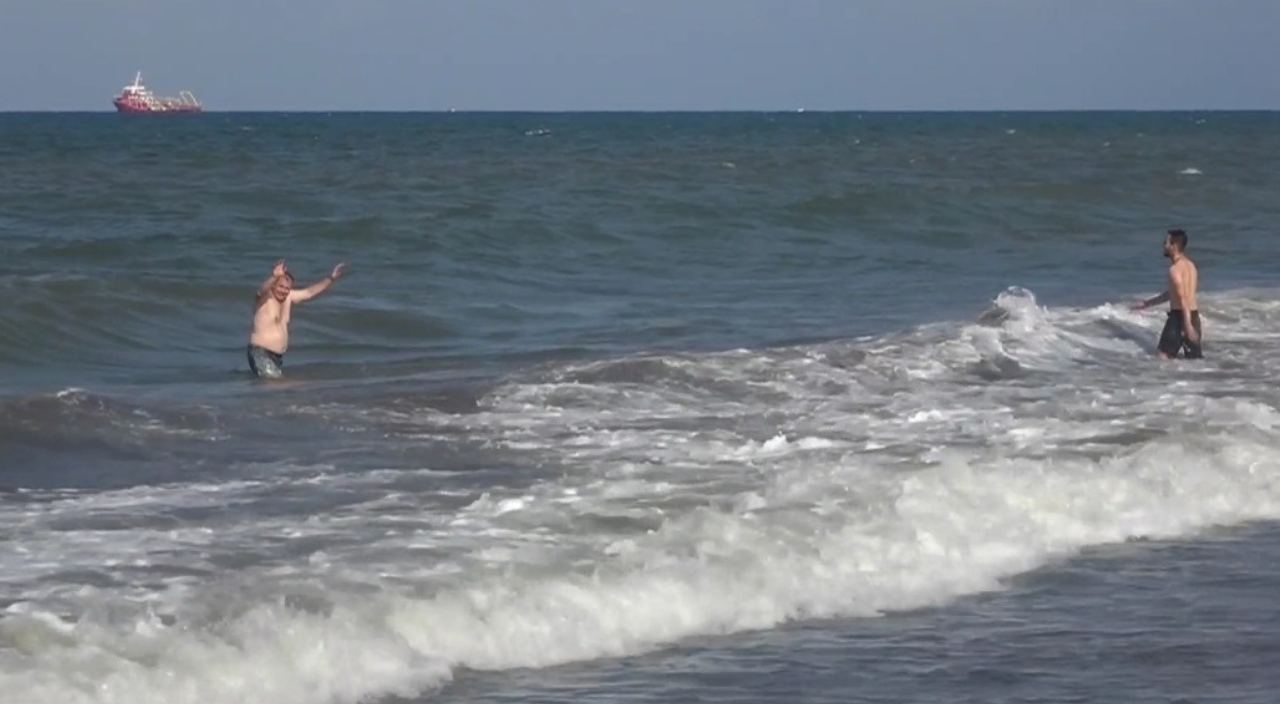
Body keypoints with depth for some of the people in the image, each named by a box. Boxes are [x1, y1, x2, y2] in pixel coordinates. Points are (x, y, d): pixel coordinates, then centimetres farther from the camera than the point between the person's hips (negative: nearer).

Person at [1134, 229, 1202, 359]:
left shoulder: (1175, 269, -13)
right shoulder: (1190, 265, 16)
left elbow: (1183, 298, -22)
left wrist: (1187, 325, -28)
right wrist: (1148, 303, 35)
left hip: (1179, 316, -8)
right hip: (1193, 316, 8)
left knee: (1162, 354, 0)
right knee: (1196, 358, 8)